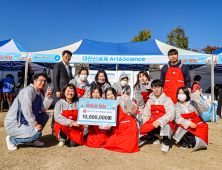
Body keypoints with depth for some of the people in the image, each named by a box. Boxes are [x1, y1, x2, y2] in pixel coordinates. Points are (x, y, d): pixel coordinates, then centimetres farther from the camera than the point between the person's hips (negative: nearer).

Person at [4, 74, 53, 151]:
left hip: (24, 122, 9)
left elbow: (43, 110, 0)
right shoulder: (28, 91, -18)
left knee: (45, 116, 4)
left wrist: (47, 98, -11)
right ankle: (11, 139, -2)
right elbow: (26, 111, -24)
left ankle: (31, 140, 9)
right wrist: (35, 125, -19)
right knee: (37, 133, -26)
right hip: (13, 125, -9)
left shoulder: (39, 94, 10)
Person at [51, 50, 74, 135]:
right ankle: (54, 128, 8)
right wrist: (57, 91, -13)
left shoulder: (69, 67, 20)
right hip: (61, 91, -6)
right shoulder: (57, 66, 0)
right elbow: (55, 79, -6)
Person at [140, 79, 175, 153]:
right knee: (143, 128, -18)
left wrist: (159, 121, -34)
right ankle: (155, 138, 14)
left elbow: (171, 114, -21)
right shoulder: (150, 101, 10)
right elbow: (146, 115, 13)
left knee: (165, 124, -38)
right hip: (153, 123, 5)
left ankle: (166, 143, -13)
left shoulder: (167, 100, -7)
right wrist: (145, 125, 0)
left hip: (166, 124, -5)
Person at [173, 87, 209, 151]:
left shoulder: (193, 103, 1)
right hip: (185, 127, 2)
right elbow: (178, 119, -9)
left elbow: (205, 108, -14)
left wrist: (197, 98, -24)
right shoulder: (176, 106, 5)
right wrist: (188, 123, -26)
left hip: (198, 125, -2)